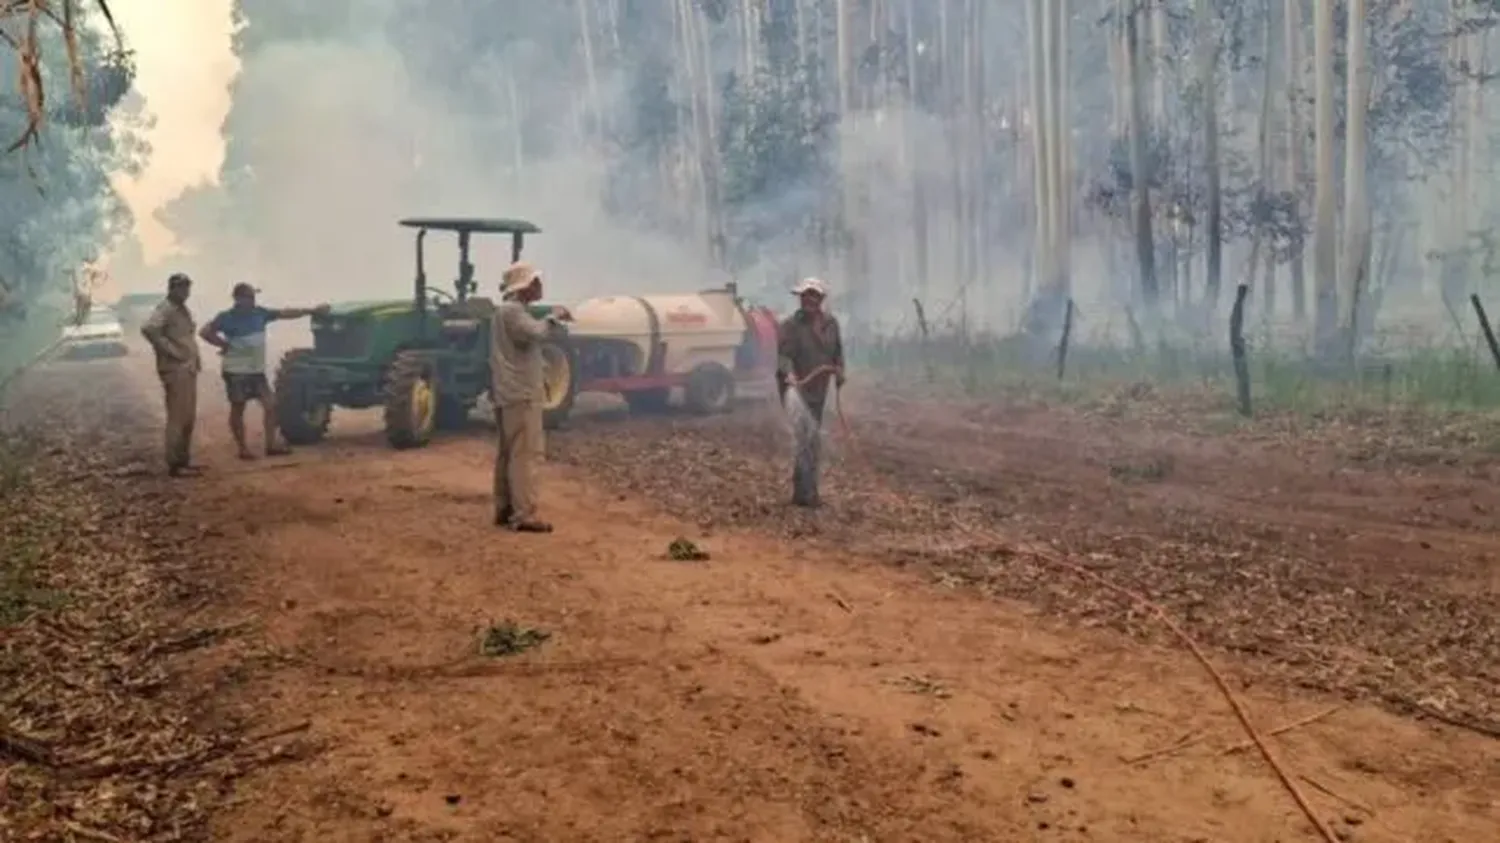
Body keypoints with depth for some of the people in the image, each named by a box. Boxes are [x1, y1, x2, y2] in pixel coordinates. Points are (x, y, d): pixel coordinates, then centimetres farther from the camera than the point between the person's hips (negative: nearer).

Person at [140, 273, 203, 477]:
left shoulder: (184, 310, 17)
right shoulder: (165, 309, -12)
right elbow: (148, 329, -29)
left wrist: (196, 358, 15)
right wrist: (171, 351, -23)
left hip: (189, 369, 10)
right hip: (175, 370, -10)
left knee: (189, 417, 14)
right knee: (177, 418, -7)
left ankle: (184, 460, 23)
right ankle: (174, 465, -3)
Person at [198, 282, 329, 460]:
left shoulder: (259, 313, 5)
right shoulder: (227, 317, -12)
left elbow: (285, 313, 9)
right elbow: (205, 332, -20)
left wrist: (312, 310, 8)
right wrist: (225, 345, -18)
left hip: (257, 371, 6)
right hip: (236, 372, -6)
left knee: (270, 404, 2)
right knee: (237, 409, 3)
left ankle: (271, 445, 9)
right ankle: (243, 449, 11)